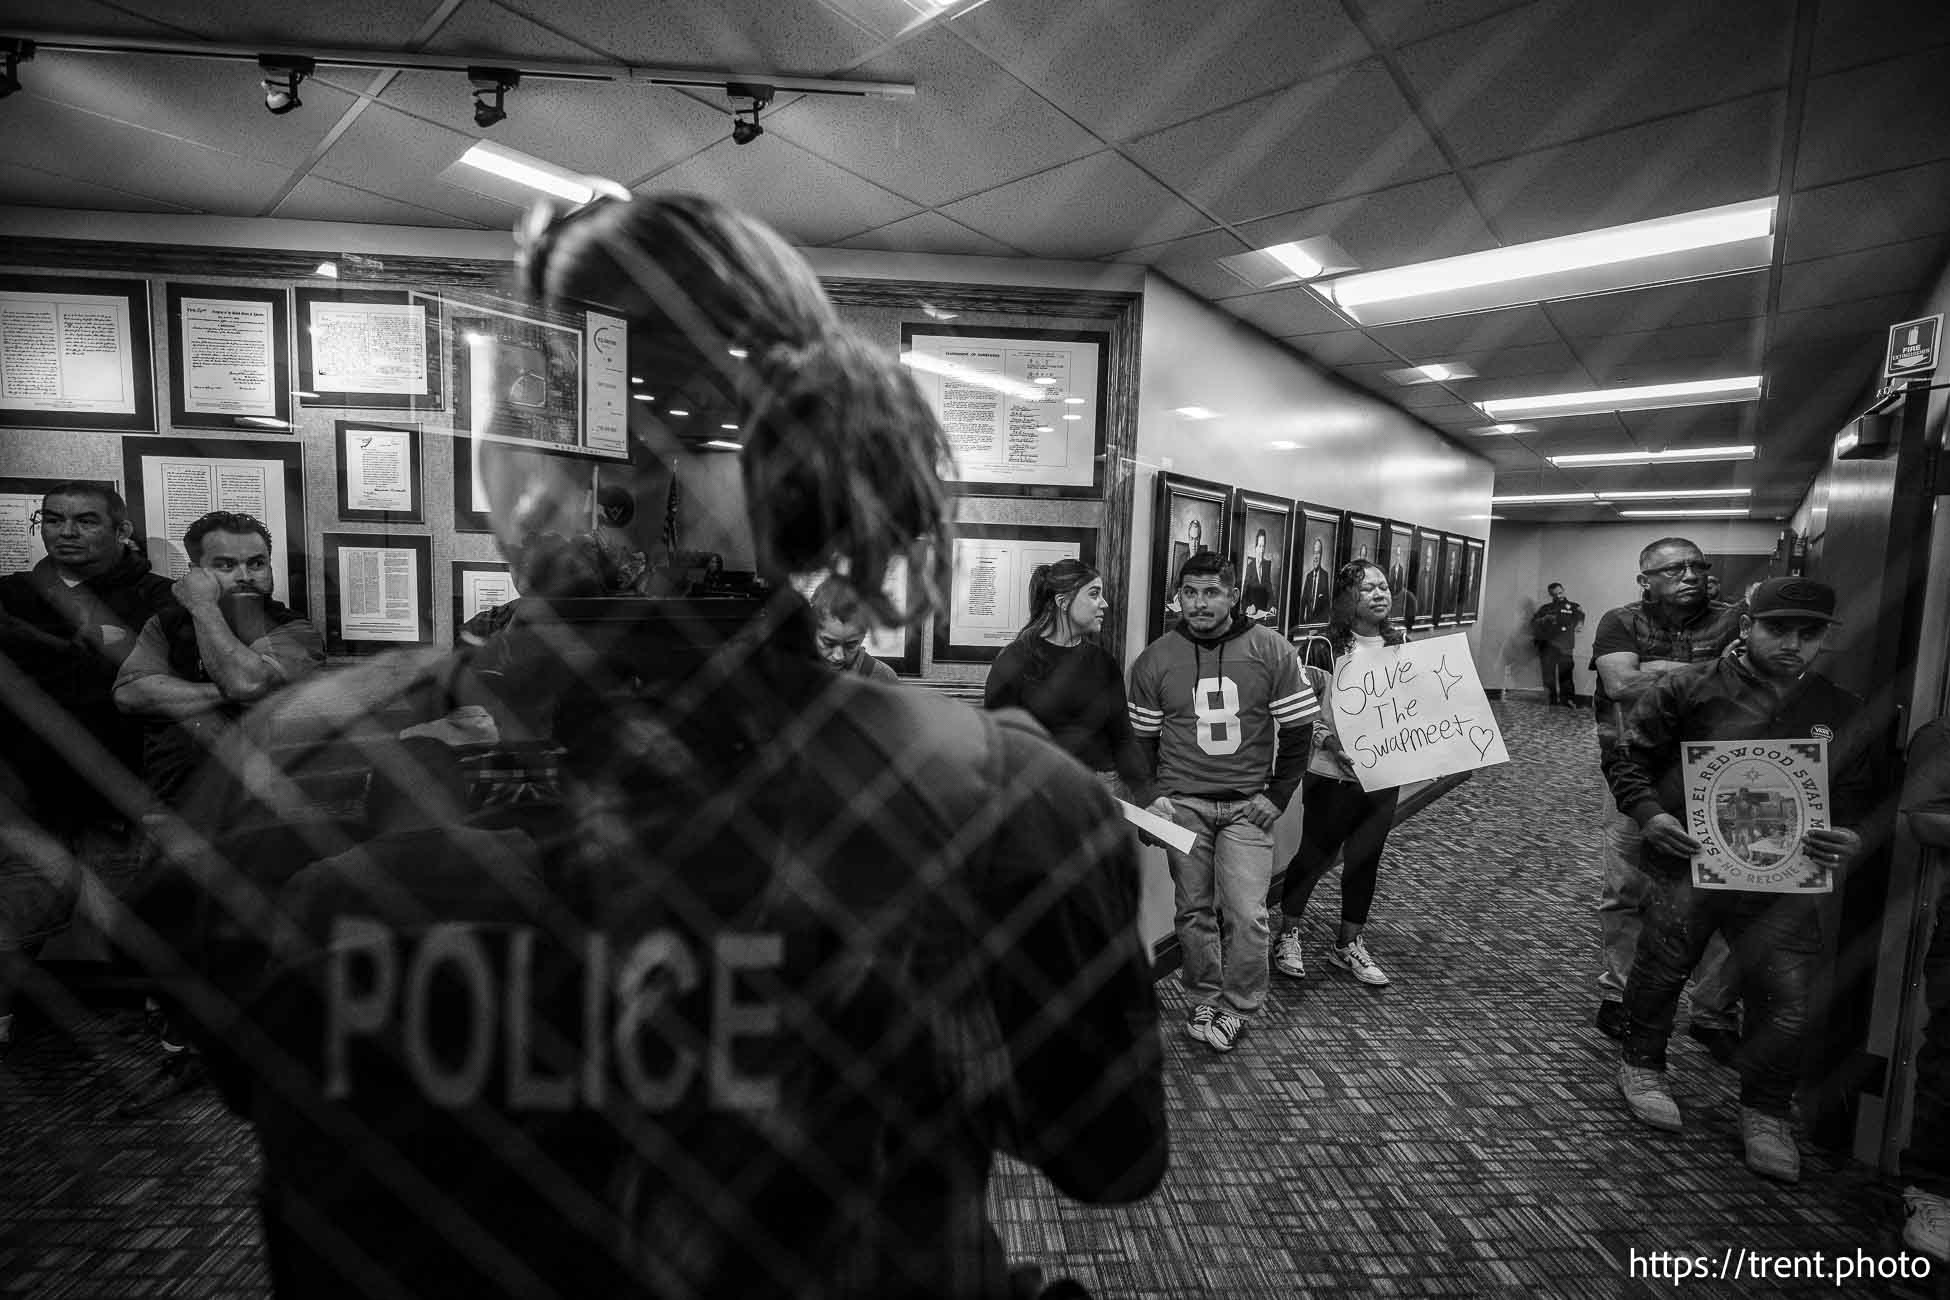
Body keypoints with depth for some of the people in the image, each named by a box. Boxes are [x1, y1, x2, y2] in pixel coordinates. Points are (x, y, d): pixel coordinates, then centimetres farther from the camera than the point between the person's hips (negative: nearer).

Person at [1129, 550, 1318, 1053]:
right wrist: (1154, 795, -3)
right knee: (1194, 910, 8)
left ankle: (1238, 1008, 16)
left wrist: (1276, 797, -3)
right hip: (1182, 804, 1)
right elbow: (1142, 738, 7)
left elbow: (1297, 729, 2)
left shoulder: (1269, 649, -3)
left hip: (1247, 804, -1)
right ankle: (1204, 1000, 27)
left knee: (1246, 913, -5)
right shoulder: (1154, 659, 0)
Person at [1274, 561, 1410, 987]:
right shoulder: (1325, 647, -11)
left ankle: (1348, 945, 32)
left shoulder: (1401, 644, 6)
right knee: (1316, 856, 6)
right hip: (1333, 774, -5)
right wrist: (1330, 742, -24)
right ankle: (1288, 935, 26)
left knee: (1366, 859, 14)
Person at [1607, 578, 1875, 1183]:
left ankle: (1765, 1111, 26)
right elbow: (1629, 755, -2)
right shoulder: (1690, 689, -5)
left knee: (1787, 1003, 2)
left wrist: (1853, 840, -9)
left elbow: (1862, 798, 12)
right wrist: (1648, 813, -17)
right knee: (1660, 972, 10)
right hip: (1686, 865, -3)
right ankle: (1641, 1064, 34)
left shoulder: (1845, 713, 7)